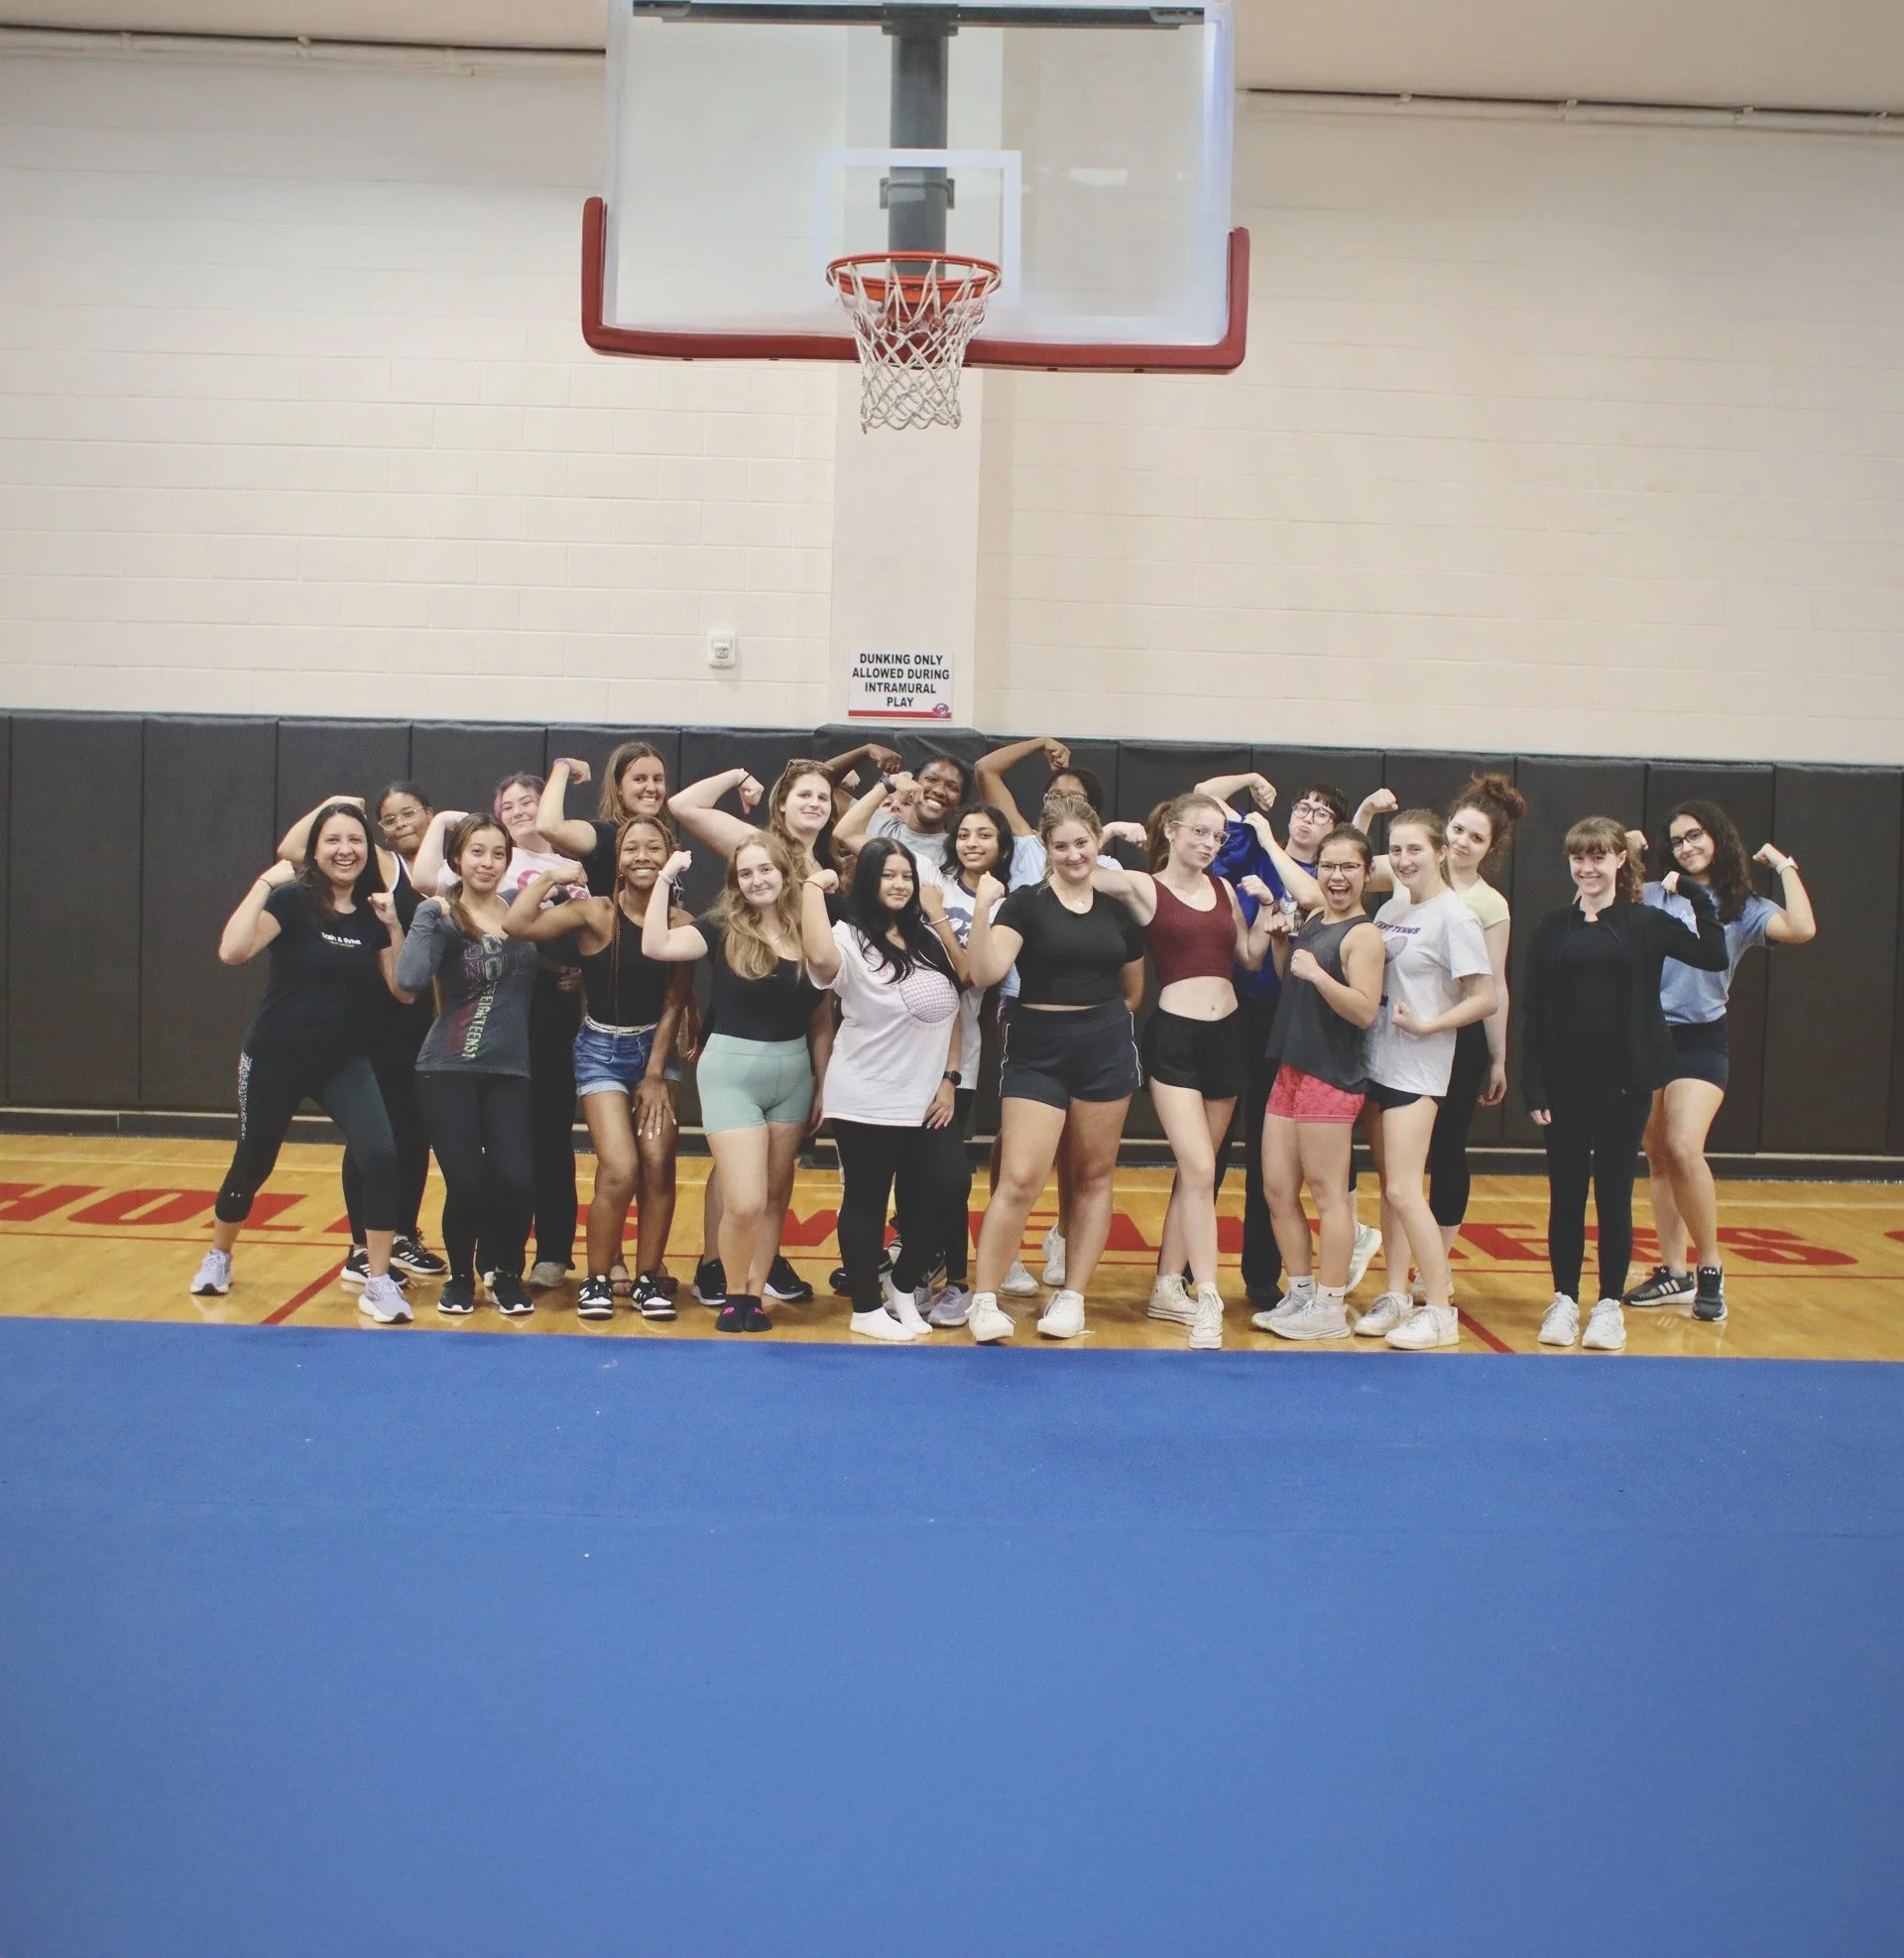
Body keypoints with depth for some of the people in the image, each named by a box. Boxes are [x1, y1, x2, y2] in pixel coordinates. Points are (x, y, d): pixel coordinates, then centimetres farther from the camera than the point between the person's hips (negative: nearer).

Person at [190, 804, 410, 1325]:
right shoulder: (292, 899, -13)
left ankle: (378, 1282, -6)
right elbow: (232, 952, -29)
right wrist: (264, 883, -27)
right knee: (253, 1165, 14)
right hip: (275, 1057, -2)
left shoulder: (373, 913, 0)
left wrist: (396, 928, -16)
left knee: (381, 1156, -18)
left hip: (344, 1061, 3)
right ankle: (218, 1257, 43)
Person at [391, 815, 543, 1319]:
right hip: (448, 1070, -2)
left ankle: (504, 1271, 16)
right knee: (466, 1184, -11)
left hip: (509, 1072, 2)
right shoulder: (437, 913, -4)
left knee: (516, 1181, -13)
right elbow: (409, 981, -19)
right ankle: (460, 1274, 19)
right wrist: (431, 917, -19)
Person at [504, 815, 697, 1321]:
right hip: (602, 1050, -2)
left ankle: (648, 1277, 12)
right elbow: (516, 925, -26)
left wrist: (655, 1075, -4)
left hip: (657, 1047, 2)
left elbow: (673, 1006, -3)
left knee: (658, 1163, -3)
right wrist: (551, 877, -17)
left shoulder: (681, 924, -7)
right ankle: (598, 1278, 8)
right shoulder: (595, 913, -13)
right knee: (619, 1170, -12)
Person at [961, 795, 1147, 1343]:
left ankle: (1072, 1295, 20)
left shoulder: (1118, 909, 8)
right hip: (1036, 1051, -4)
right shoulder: (1026, 902, -4)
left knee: (1094, 1174, 9)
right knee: (1020, 1178, -10)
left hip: (1106, 1051, 4)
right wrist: (981, 908, -28)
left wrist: (1101, 1020, 8)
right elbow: (984, 973, -18)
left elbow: (1133, 989, 20)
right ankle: (984, 1298, 1)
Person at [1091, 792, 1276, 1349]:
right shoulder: (1142, 886, -4)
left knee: (1194, 1170, 12)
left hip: (1227, 1034, 6)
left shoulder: (1224, 889, 11)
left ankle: (1168, 1286, 24)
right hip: (1174, 1036, -6)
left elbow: (1250, 958, 14)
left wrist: (1266, 907, 3)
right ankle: (1208, 1302, -10)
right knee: (1200, 1171, -13)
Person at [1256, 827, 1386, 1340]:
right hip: (1291, 1070, 9)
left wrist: (1317, 973, -30)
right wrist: (1280, 937, 10)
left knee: (1328, 1193, -1)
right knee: (1276, 1190, 11)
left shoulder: (1363, 934, -11)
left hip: (1331, 1078, -9)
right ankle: (1301, 1295, 22)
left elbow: (1365, 1011, -20)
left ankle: (1330, 1310, 8)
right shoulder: (1313, 920, 13)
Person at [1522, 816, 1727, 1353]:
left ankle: (1610, 1304, 16)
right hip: (1565, 1081, 1)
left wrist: (1698, 896, -12)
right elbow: (1532, 1012, 1)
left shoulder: (1646, 924, 1)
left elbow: (1714, 958, -11)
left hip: (1625, 1081, -1)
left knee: (1614, 1192, 6)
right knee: (1565, 1192, 6)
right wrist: (1533, 1087, -4)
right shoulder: (1553, 928, 3)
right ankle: (1564, 1300, 17)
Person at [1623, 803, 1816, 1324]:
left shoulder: (1743, 908, 2)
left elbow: (1801, 930, -14)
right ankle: (1674, 1273, 17)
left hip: (1700, 1041, -3)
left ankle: (1710, 1268, -5)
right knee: (1658, 1159, 8)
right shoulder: (1653, 898, 7)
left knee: (1684, 1150, -20)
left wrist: (1785, 867, -5)